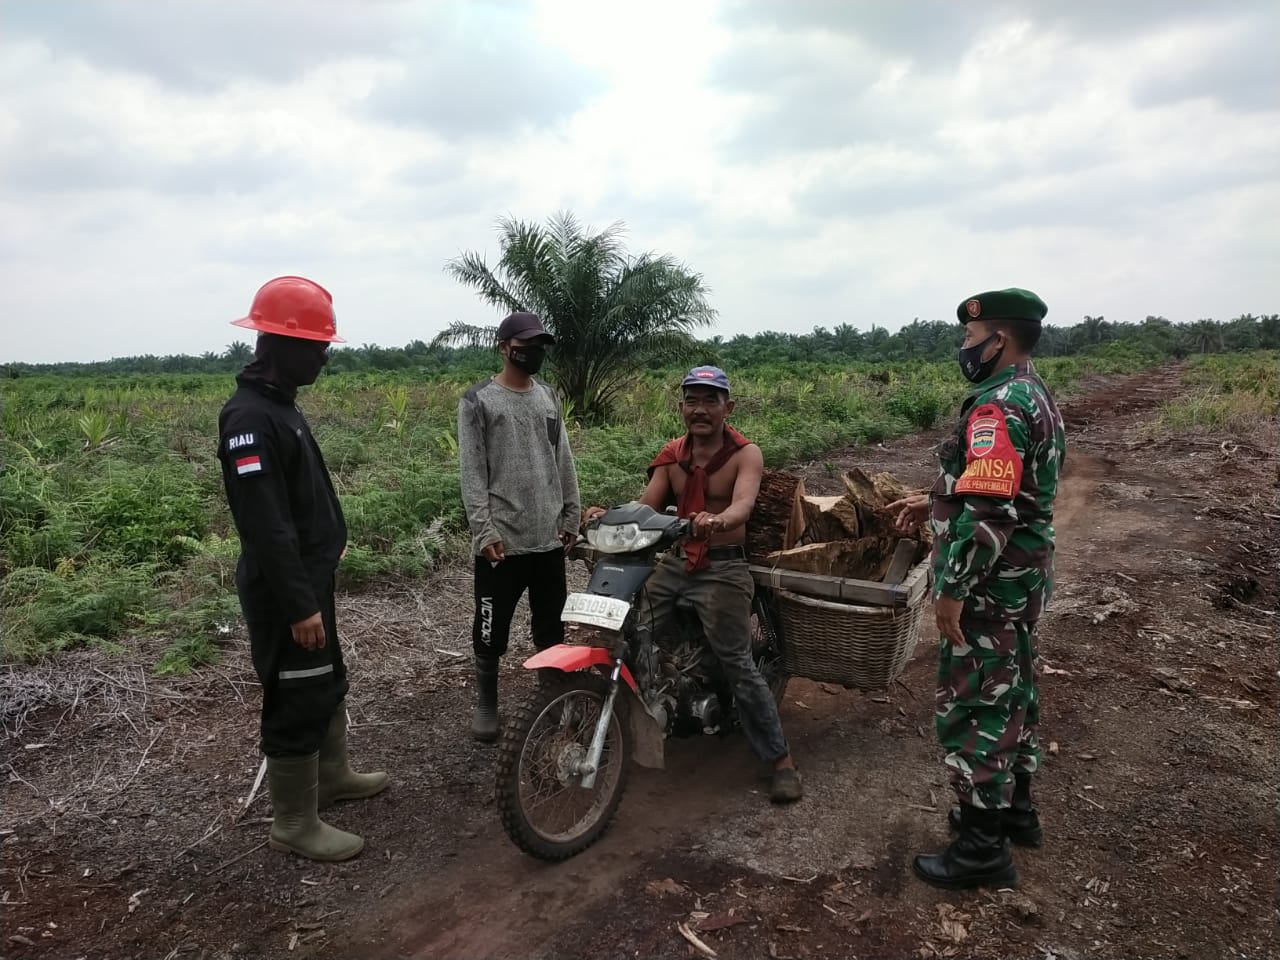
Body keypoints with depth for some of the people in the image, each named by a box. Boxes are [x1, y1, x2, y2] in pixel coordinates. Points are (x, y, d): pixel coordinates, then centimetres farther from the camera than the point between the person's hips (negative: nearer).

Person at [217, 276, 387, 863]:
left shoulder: (278, 405, 10)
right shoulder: (249, 418, -23)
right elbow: (264, 526, -26)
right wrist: (298, 604, -25)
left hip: (308, 577, 10)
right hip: (284, 591, -10)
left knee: (327, 683, 22)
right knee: (298, 701, 1)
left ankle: (330, 776, 40)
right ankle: (294, 824, 17)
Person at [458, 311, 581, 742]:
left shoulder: (550, 397, 12)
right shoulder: (477, 400, -5)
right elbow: (472, 471, -10)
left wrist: (572, 515, 11)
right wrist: (483, 529, -16)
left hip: (549, 536, 5)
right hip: (502, 538, -5)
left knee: (552, 624, 14)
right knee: (492, 626, 5)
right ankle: (486, 701, 22)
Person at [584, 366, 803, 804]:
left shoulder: (745, 454, -7)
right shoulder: (671, 456, 9)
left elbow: (743, 504, -25)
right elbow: (646, 506, 1)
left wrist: (717, 520, -47)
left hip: (723, 568, -5)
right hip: (674, 562, 5)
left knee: (738, 665, -9)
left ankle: (781, 758, 5)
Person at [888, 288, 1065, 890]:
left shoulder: (999, 406, -22)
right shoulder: (1036, 397, 12)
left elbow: (988, 512, -29)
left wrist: (952, 588, -23)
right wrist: (934, 503, 17)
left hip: (989, 587, -10)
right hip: (1023, 581, 10)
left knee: (971, 708, 0)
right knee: (1011, 693, 21)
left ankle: (983, 848, 11)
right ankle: (1014, 809, 37)